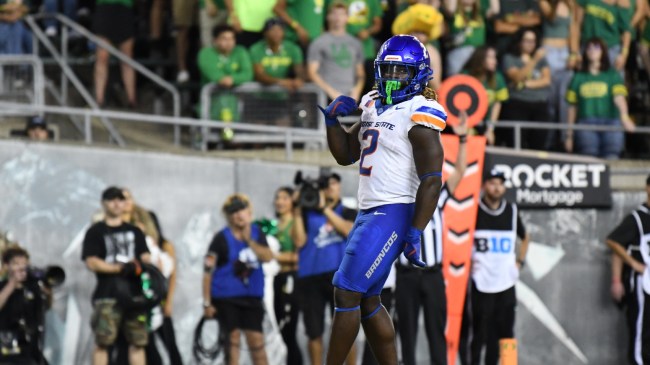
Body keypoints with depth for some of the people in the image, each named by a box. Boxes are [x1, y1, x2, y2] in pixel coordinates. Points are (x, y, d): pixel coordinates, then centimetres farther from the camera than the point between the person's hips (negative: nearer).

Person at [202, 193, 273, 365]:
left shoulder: (257, 233, 6)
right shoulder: (222, 238, -7)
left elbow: (268, 256, -8)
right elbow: (208, 271, -9)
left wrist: (249, 241, -19)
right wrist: (207, 302, -12)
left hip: (252, 297, 3)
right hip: (226, 298, -3)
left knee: (256, 341, 3)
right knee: (232, 339, -1)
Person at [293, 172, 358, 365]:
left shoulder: (348, 213, 12)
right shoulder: (308, 214, 10)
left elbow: (348, 230, -10)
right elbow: (300, 241, -2)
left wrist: (324, 208, -13)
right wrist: (297, 211, -4)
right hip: (310, 277, 0)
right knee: (314, 332, 3)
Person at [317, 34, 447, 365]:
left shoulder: (418, 115, -13)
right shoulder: (374, 106, 14)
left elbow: (432, 180, -18)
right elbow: (345, 155, 23)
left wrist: (415, 234, -22)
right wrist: (332, 119, 6)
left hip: (393, 215, -10)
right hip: (369, 213, 10)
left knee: (347, 294, -10)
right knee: (367, 301, 12)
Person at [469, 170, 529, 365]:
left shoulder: (512, 211, 10)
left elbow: (525, 238, 26)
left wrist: (520, 262, 13)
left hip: (506, 283, 4)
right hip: (481, 283, -4)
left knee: (504, 332, 4)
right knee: (480, 333, -6)